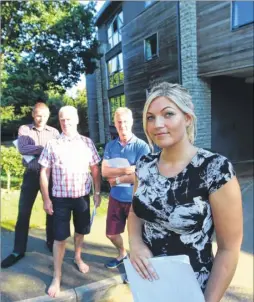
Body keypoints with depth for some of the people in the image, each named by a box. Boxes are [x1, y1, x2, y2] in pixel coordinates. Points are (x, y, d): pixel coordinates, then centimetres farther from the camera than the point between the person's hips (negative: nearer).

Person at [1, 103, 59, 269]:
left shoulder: (54, 132, 6)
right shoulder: (24, 129, 3)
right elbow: (23, 149, -13)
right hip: (31, 173, 0)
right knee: (23, 212, 3)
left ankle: (51, 242, 29)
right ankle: (18, 250, 16)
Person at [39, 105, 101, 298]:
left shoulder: (87, 143, -2)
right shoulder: (52, 145, -5)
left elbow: (95, 169, 3)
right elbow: (44, 173, -2)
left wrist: (97, 192, 1)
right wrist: (46, 199, -4)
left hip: (83, 196, 2)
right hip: (60, 197, -2)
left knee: (81, 231, 19)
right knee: (60, 237, 5)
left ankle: (78, 258, 46)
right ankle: (57, 277, 21)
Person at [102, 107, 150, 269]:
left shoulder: (142, 146, -13)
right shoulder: (110, 146, 1)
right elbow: (104, 171, -7)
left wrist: (117, 179, -12)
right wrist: (126, 170, -21)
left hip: (135, 198, -4)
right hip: (116, 197, 5)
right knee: (111, 233, 19)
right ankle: (122, 253, 48)